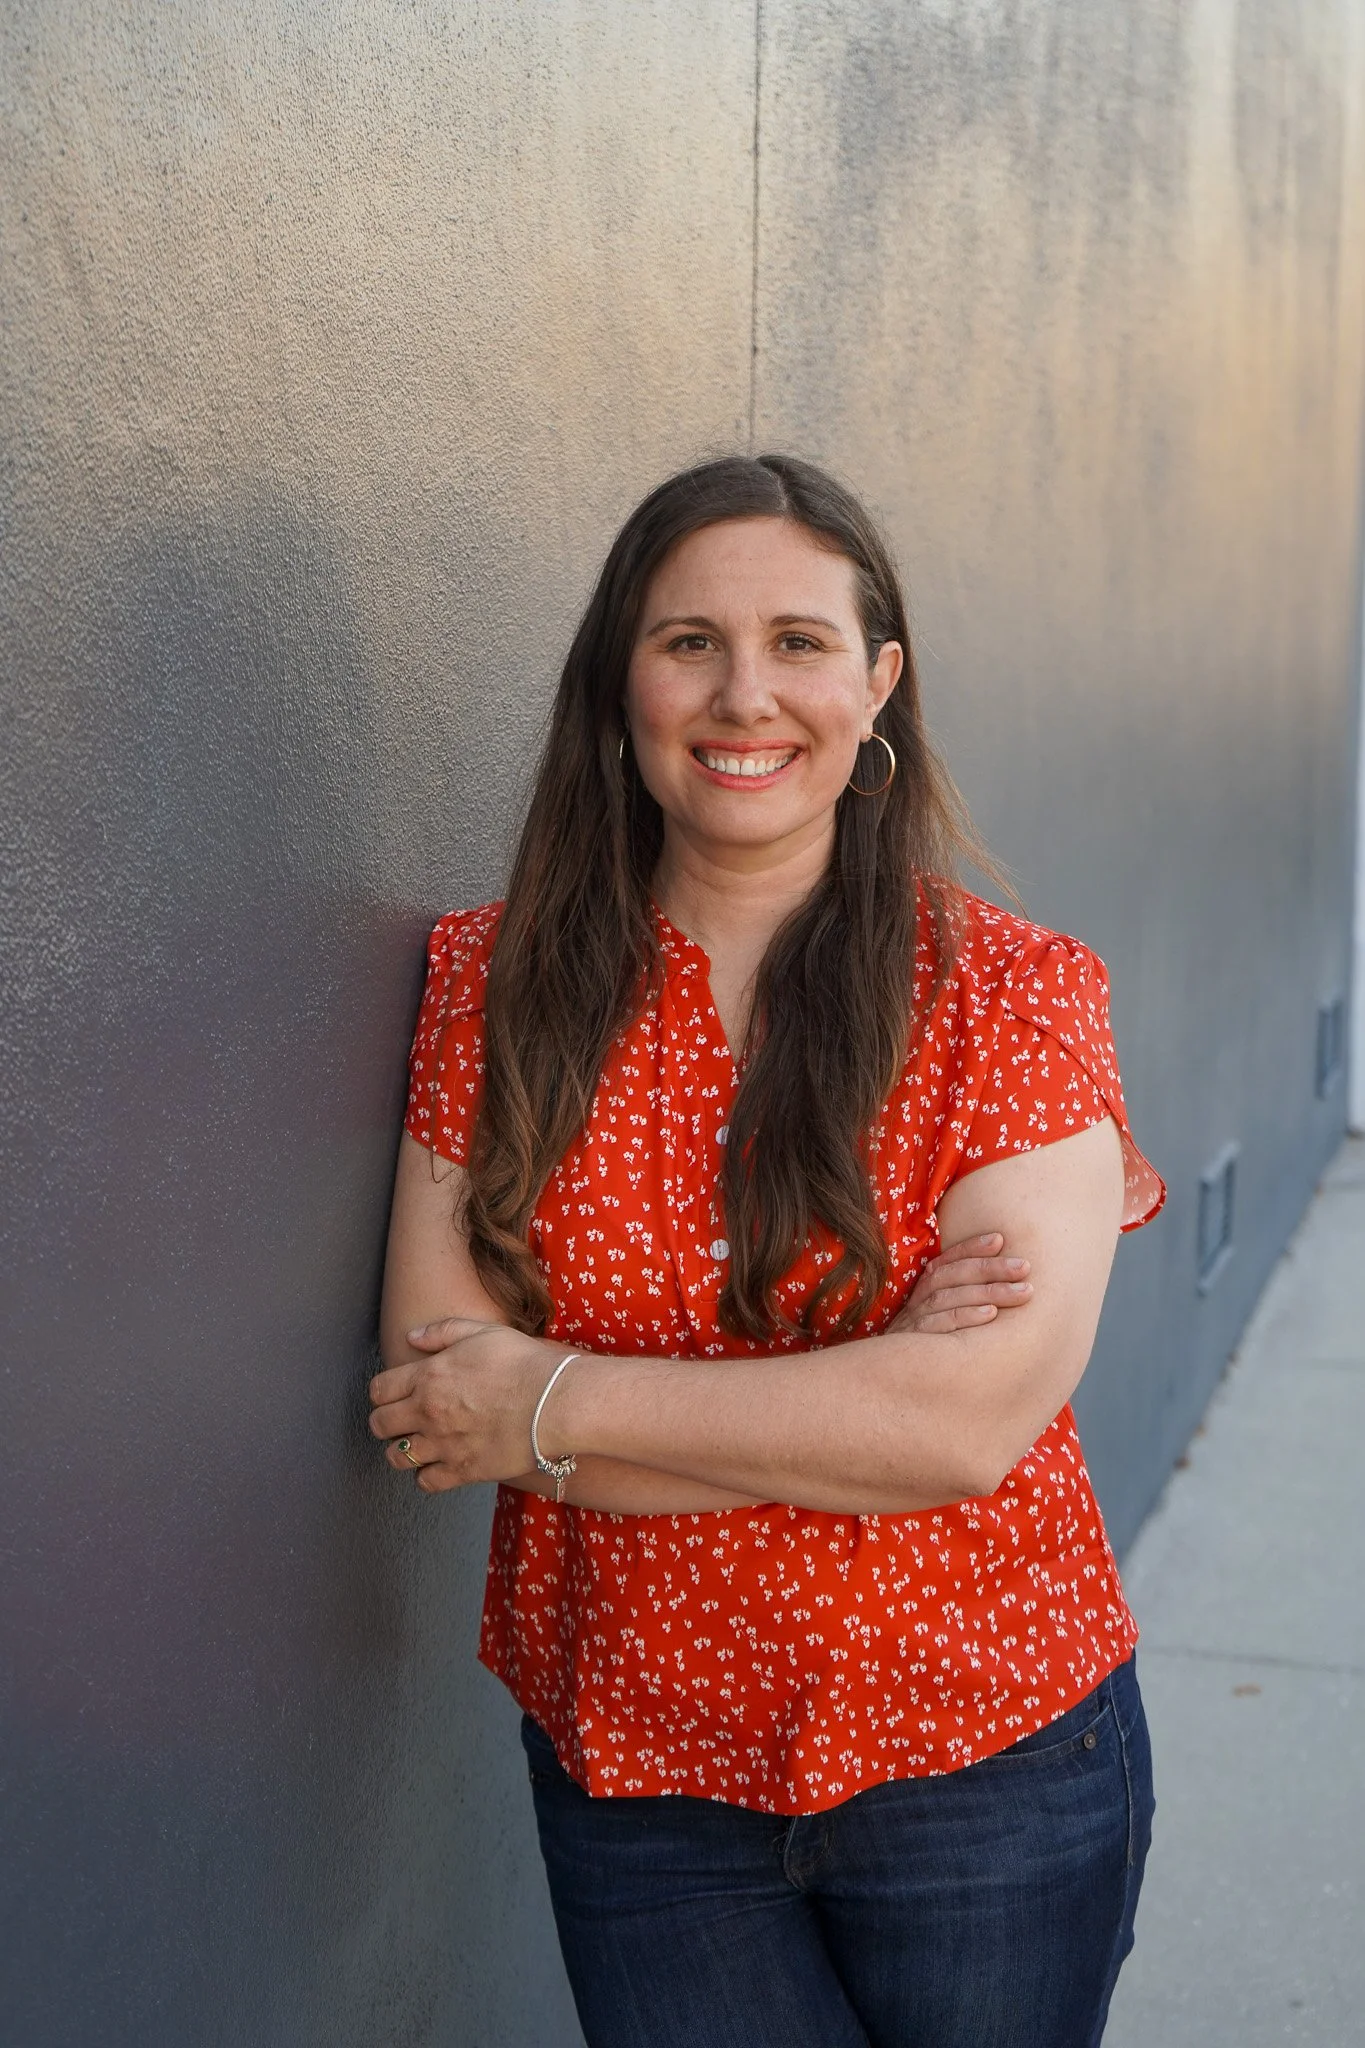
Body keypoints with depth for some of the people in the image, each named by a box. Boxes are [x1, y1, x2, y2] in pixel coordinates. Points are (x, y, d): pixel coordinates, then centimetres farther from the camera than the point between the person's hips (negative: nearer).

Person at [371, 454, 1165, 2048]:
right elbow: (434, 1393, -12)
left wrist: (552, 1406, -18)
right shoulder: (497, 982, -4)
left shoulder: (1010, 993, -11)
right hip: (630, 1775, 1)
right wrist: (858, 1405, -20)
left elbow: (979, 1415, -21)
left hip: (983, 1756, -1)